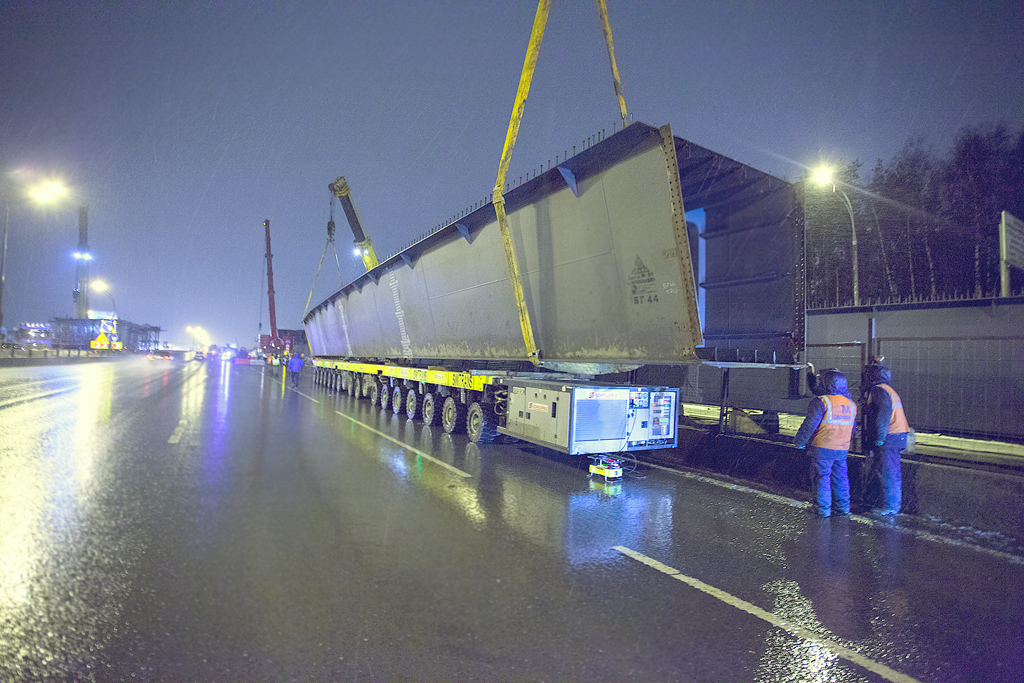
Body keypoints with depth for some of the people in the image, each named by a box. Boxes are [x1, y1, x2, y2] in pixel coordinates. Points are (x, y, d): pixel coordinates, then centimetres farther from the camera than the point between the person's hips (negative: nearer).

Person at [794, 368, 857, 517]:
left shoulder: (821, 402, -14)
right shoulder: (851, 404, 9)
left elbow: (810, 424, -17)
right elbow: (852, 427, 19)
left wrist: (800, 442, -8)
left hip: (823, 447, -6)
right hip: (843, 449, 6)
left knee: (821, 477, 3)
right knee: (840, 476, 17)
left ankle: (822, 508, 8)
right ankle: (843, 506, 23)